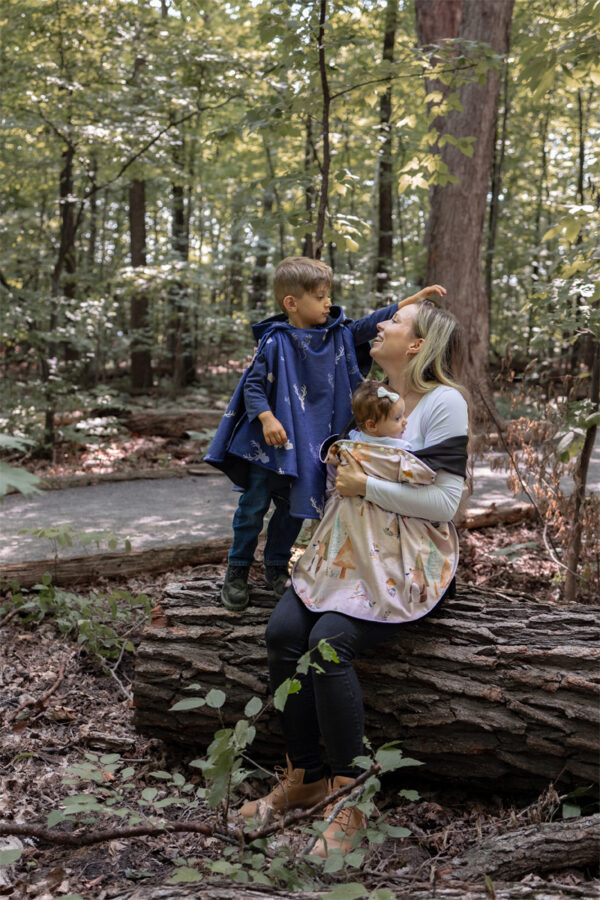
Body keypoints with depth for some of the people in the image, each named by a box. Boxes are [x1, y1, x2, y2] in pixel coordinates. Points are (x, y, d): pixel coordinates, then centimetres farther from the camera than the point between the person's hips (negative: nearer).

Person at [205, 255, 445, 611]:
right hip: (271, 439, -5)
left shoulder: (338, 333, 3)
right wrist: (266, 418, -24)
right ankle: (237, 572, 15)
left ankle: (277, 568, 28)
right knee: (255, 503, 2)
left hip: (309, 440, 5)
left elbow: (371, 324, 6)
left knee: (293, 506, 12)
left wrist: (415, 299, 0)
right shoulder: (276, 341, -14)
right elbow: (253, 384, -11)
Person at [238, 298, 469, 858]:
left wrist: (365, 486, -15)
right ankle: (304, 777, -3)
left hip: (410, 560, -7)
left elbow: (444, 503, -15)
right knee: (283, 631, -17)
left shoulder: (444, 402, -9)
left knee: (329, 641, -28)